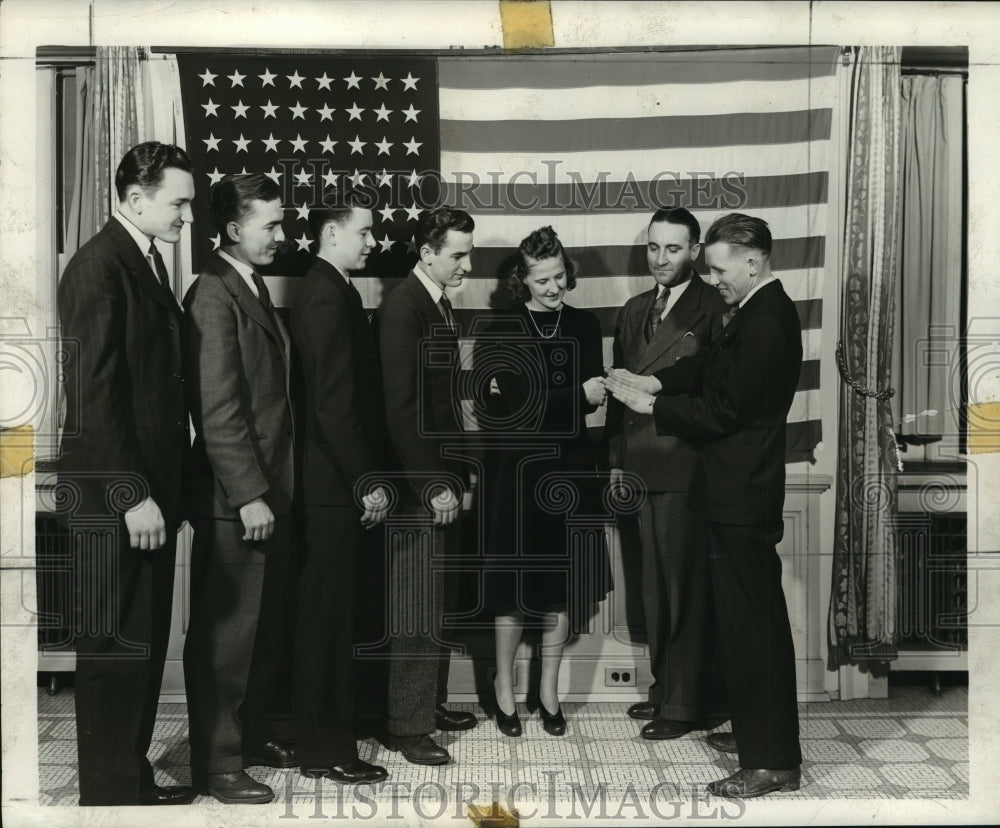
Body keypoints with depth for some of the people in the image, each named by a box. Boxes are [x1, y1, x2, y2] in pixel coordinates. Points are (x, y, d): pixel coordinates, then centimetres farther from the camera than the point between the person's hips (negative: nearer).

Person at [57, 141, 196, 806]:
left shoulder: (150, 261, 15)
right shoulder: (99, 266, -13)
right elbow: (93, 394, -18)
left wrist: (169, 487, 13)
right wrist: (131, 495, -20)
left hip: (153, 487, 9)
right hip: (116, 497, -9)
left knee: (146, 644, 16)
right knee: (116, 648, 1)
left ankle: (134, 777, 28)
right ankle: (110, 793, 14)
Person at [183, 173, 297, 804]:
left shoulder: (256, 288, 14)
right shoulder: (215, 293, -14)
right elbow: (219, 409, -19)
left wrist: (276, 488, 12)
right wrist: (248, 495, -19)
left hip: (270, 489, 9)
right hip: (236, 498, -9)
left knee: (265, 625, 17)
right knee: (227, 630, 2)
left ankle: (253, 734, 33)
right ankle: (217, 762, 15)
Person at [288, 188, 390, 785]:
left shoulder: (333, 291, 14)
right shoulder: (327, 295, -16)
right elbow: (333, 401, -21)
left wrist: (369, 475, 15)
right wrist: (366, 481, -17)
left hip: (341, 483, 10)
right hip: (335, 485, -10)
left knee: (336, 609, 17)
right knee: (327, 612, -1)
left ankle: (336, 723, 29)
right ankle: (324, 748, 9)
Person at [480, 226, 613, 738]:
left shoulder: (585, 326, 5)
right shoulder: (503, 332, -4)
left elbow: (594, 395, 0)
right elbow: (518, 403, -12)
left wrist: (544, 407, -16)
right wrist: (578, 395, -15)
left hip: (570, 468, 3)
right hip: (517, 469, -3)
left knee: (564, 582, 8)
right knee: (515, 582, 4)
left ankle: (548, 689, 23)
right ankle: (504, 686, 22)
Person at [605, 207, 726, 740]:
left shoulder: (713, 309, -8)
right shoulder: (634, 311, 15)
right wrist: (617, 458, 13)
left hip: (686, 470, -7)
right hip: (641, 468, 7)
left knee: (686, 586, 1)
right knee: (653, 582, 15)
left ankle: (683, 704, 12)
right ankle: (662, 686, 28)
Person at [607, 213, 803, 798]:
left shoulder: (766, 323, -21)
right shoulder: (760, 312, 11)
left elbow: (723, 411, -21)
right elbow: (710, 366, 13)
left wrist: (652, 405, -12)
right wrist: (653, 383, -1)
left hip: (742, 498, -11)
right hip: (744, 491, 11)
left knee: (750, 625, -2)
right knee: (759, 622, 20)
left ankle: (773, 761, 8)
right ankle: (760, 730, 35)